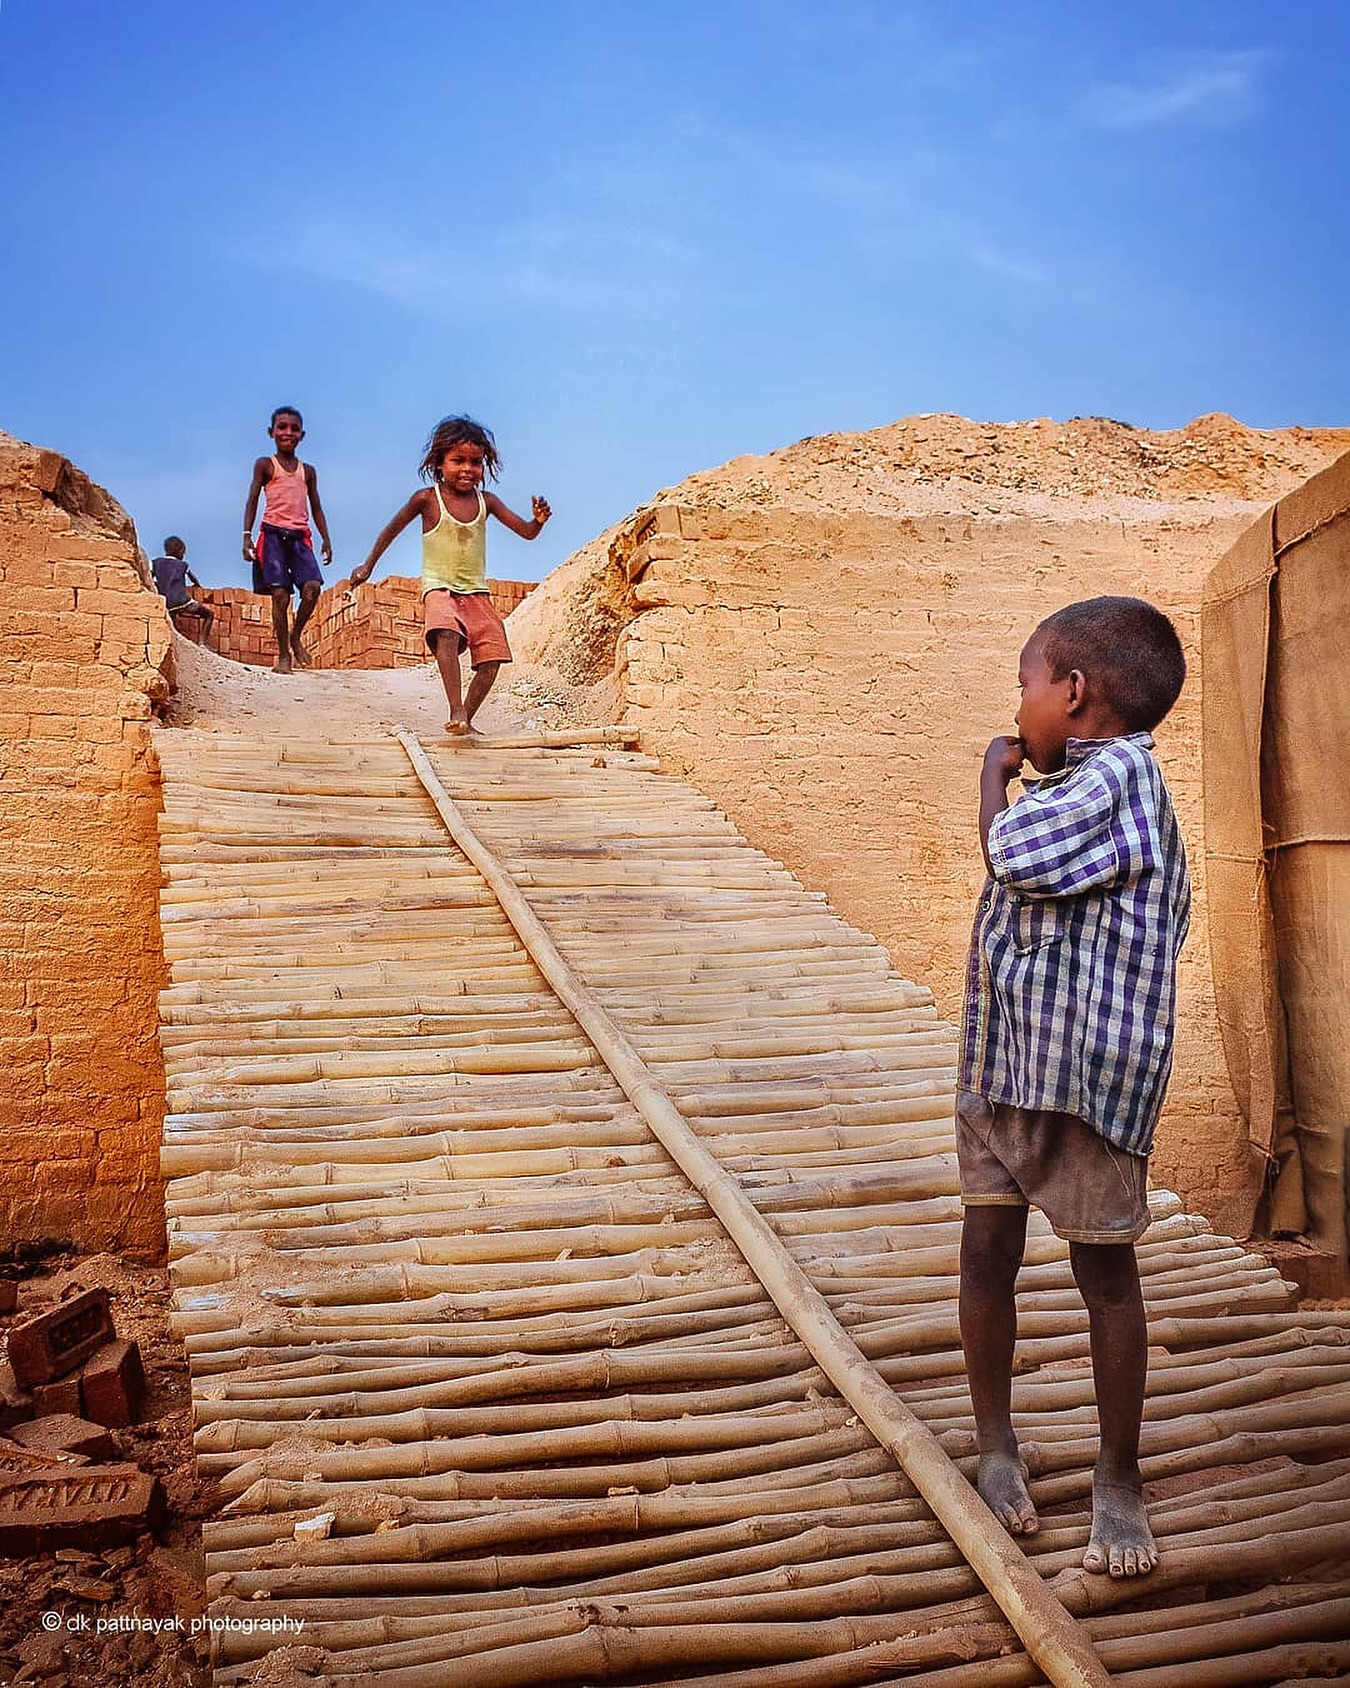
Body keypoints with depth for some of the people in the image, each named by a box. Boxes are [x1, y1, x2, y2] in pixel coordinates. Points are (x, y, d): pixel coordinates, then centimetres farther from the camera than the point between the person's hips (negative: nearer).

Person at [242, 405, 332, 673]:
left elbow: (316, 508, 20)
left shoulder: (308, 470, 18)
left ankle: (296, 636, 5)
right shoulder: (265, 465, 7)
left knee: (312, 586, -18)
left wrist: (326, 539, 10)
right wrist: (247, 536, -8)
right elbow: (252, 501, 3)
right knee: (280, 595, -9)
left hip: (300, 536, 3)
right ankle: (283, 655, 0)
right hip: (273, 533, -3)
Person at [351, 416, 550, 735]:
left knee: (491, 660, -6)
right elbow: (392, 529, 8)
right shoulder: (427, 498, -6)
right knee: (447, 635, -34)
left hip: (477, 592, 4)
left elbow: (526, 532, 1)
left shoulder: (487, 501, 2)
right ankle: (456, 712, -36)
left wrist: (538, 521, -23)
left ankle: (465, 719, 8)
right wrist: (368, 565, 15)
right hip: (439, 588, -4)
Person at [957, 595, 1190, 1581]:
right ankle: (996, 1445, 27)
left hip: (1084, 1074, -9)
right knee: (986, 1254, 10)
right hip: (1001, 1064, 9)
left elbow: (1012, 850, -23)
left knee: (1105, 1268, 4)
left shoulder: (1120, 772, -12)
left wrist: (995, 772, -7)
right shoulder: (1075, 787, 17)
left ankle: (1119, 1478, 19)